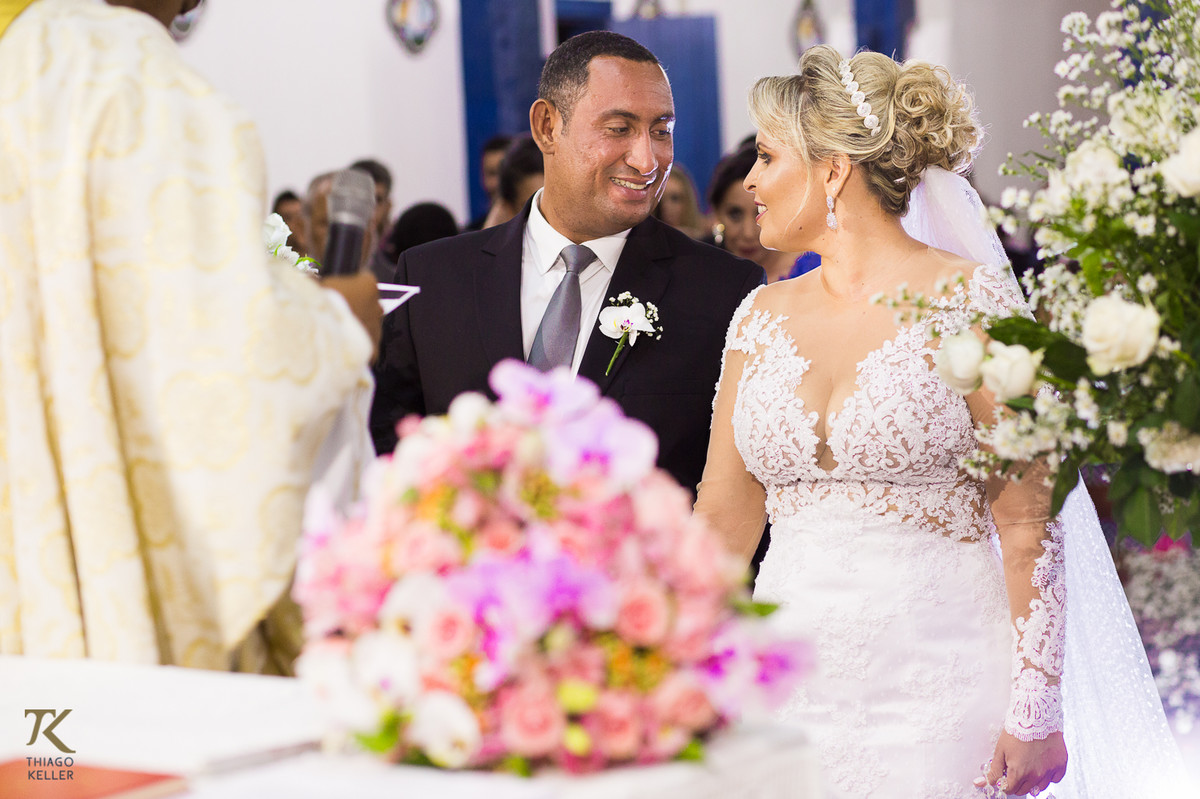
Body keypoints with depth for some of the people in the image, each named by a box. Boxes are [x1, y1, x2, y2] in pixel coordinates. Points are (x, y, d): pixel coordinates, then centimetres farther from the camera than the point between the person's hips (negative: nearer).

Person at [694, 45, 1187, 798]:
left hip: (937, 698, -4)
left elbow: (1028, 523, -8)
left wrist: (1036, 713, -11)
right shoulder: (762, 317, 8)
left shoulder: (972, 299, -7)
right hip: (789, 694, 5)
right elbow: (723, 515, 11)